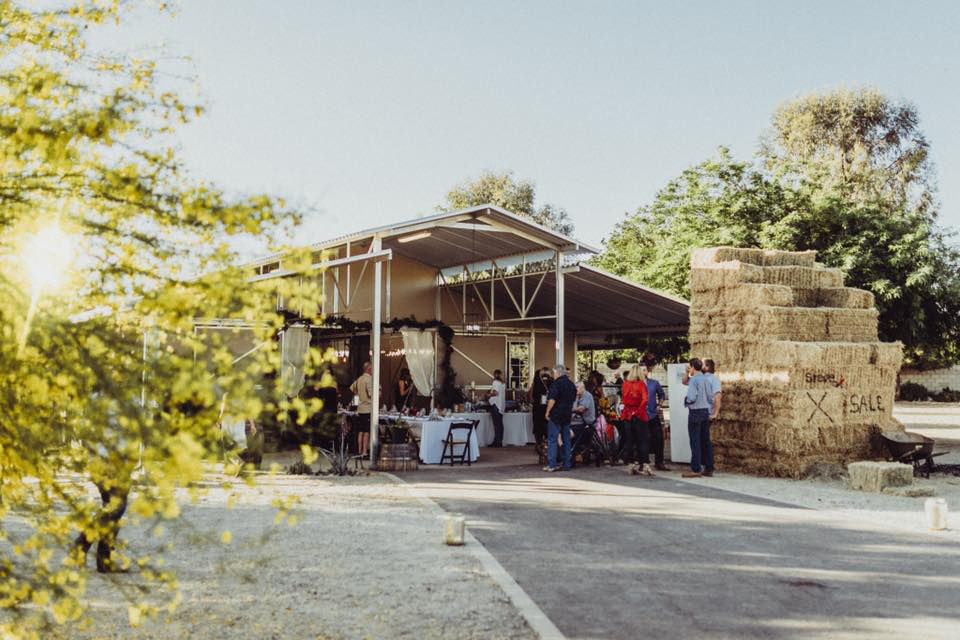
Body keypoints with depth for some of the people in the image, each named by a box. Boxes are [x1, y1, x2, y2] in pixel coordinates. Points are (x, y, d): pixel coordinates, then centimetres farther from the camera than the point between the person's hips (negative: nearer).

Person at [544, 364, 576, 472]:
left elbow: (552, 399, -19)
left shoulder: (556, 383, -13)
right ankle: (567, 464, 11)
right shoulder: (571, 384, 13)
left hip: (556, 414, -7)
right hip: (567, 415, 7)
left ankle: (552, 464, -9)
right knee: (566, 440, 11)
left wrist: (547, 412, -11)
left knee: (552, 439, -4)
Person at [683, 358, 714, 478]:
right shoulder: (706, 380, 9)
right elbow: (711, 397, 12)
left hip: (695, 412, -7)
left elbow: (691, 397, -18)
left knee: (695, 441, -4)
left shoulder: (694, 379, -13)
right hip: (706, 411, 7)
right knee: (706, 440, 10)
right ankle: (708, 468, 13)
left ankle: (696, 469, -4)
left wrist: (685, 400, 0)